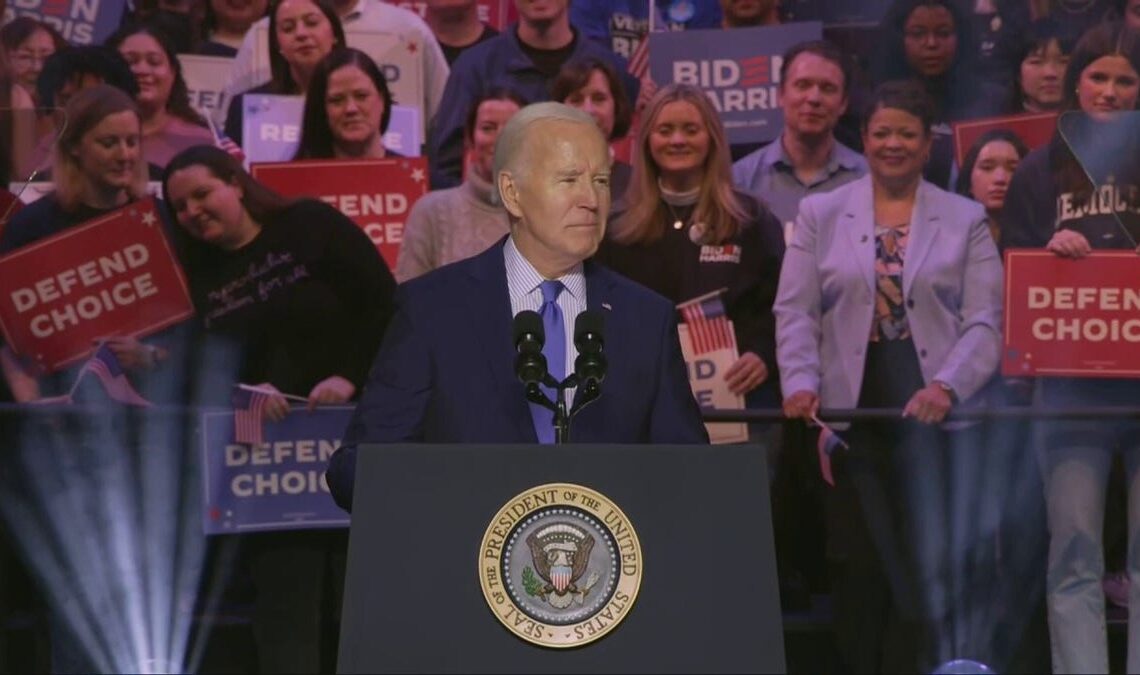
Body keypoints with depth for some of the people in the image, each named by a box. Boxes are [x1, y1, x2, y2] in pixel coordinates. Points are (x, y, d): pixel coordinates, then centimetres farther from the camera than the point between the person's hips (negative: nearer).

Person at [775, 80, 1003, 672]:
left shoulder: (965, 220, 9)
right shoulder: (820, 214, 11)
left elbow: (983, 324, 1)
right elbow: (795, 311, 4)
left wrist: (947, 387, -15)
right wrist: (800, 383, -12)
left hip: (933, 416, 0)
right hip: (850, 410, 0)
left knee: (932, 565, -3)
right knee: (858, 567, 2)